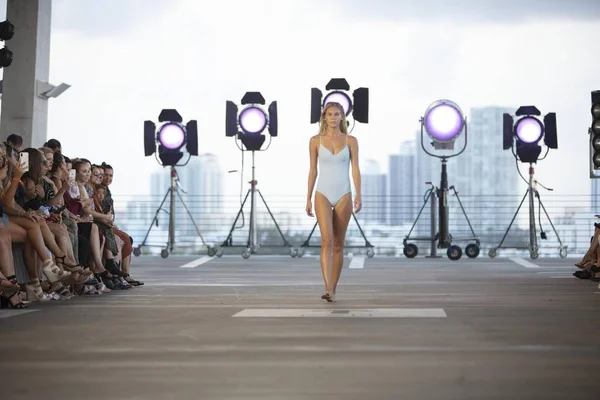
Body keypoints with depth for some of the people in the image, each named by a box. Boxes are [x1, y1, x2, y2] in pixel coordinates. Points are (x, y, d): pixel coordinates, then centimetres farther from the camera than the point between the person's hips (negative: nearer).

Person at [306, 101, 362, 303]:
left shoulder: (350, 141, 3)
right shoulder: (315, 140, 3)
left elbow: (355, 169, 0)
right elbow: (313, 171, 6)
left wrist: (358, 196, -12)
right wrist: (308, 199, 3)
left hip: (343, 195, 1)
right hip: (323, 195, -1)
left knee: (338, 244, 5)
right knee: (327, 241, -17)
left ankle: (333, 290, 15)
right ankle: (328, 289, -24)